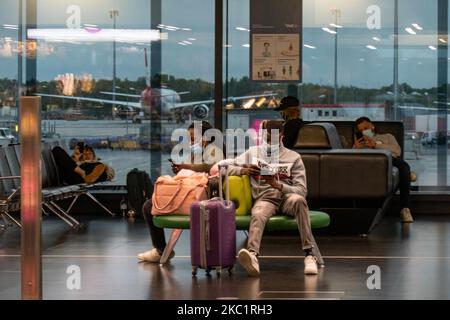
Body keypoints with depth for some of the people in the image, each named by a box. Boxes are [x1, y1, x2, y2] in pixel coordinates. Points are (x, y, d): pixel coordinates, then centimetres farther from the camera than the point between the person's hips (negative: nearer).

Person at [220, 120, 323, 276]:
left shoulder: (293, 157, 10)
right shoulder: (253, 153, 17)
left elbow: (301, 191, 1)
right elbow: (223, 165, 15)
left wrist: (278, 185, -17)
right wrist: (242, 170, -6)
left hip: (287, 195, 0)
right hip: (265, 198, 0)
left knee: (298, 200, -38)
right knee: (258, 215, -37)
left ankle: (310, 254, -42)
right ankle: (252, 255, -67)